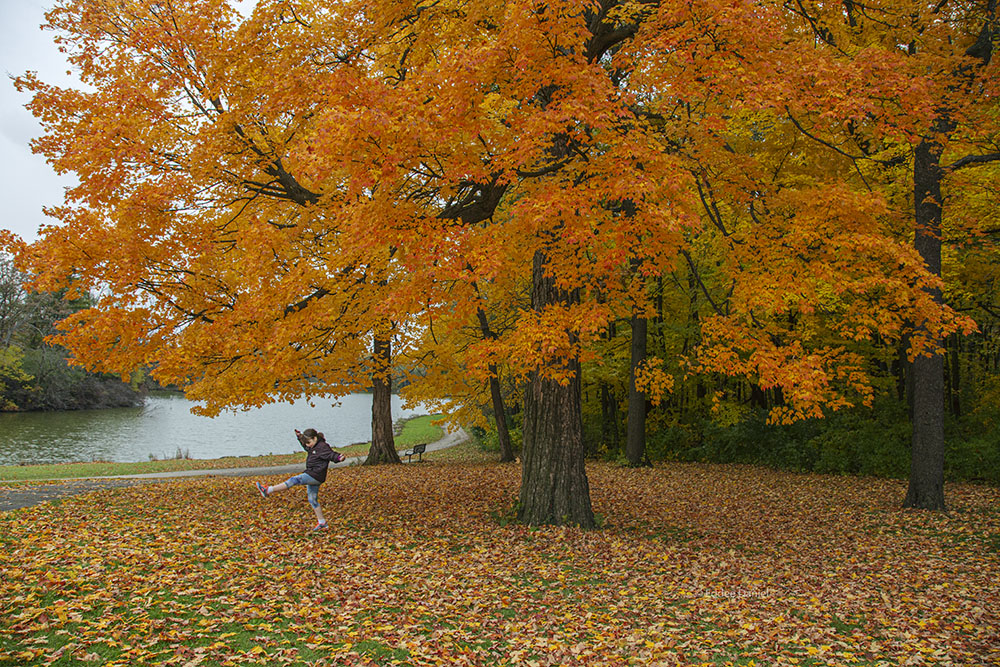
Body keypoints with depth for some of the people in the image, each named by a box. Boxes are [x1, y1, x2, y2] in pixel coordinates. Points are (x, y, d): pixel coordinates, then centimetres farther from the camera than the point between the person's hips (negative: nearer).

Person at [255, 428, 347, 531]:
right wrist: (300, 437, 30)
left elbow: (332, 455, -23)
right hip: (312, 477, 11)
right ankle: (321, 522, 19)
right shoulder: (313, 447, 15)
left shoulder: (323, 447, -14)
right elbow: (306, 447, 36)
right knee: (312, 500, 13)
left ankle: (268, 490, -18)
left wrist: (340, 458, -44)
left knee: (293, 480, -17)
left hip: (316, 476, -11)